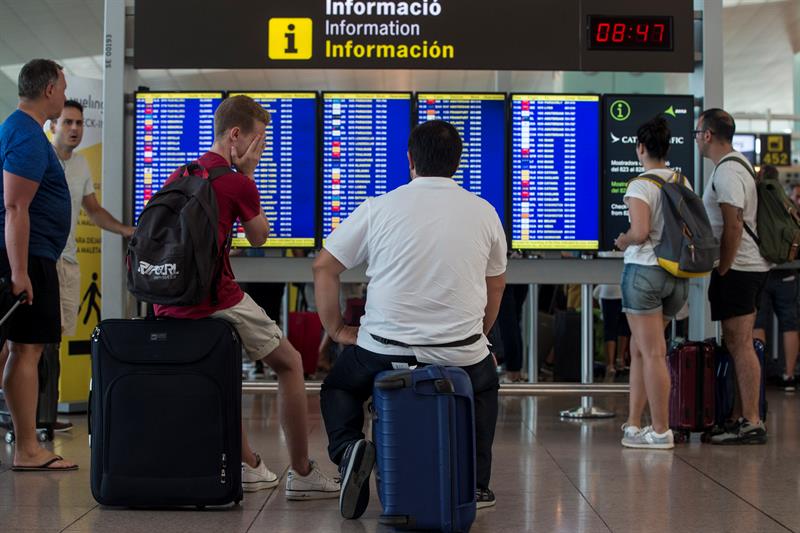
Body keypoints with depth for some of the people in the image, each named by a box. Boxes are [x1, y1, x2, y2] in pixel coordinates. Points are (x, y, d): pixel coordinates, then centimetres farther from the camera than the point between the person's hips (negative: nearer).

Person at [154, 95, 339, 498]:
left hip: (169, 304, 7)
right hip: (216, 301, -7)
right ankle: (301, 474, 10)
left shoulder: (178, 177, 13)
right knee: (290, 363, 10)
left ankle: (248, 466, 31)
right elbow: (259, 237, 8)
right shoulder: (237, 181, -8)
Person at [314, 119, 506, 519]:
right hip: (463, 354, 2)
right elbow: (496, 284, 15)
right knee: (486, 384, 35)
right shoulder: (484, 213, 4)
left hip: (386, 350, -1)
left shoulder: (378, 208, -3)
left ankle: (348, 448, -2)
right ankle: (475, 484, 25)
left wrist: (336, 329, 11)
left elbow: (323, 267, 1)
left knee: (338, 386, 27)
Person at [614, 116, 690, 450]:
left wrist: (624, 241, -3)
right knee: (639, 348, 17)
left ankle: (661, 431, 2)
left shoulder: (641, 185, -12)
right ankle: (633, 425, 18)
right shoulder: (683, 183, 9)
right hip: (678, 276, 7)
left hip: (645, 270, -7)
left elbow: (640, 231, -22)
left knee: (653, 353, -2)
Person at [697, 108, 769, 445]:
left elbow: (733, 226, -22)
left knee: (739, 345, -9)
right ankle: (748, 419, 16)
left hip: (736, 269, -10)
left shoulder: (727, 172, -15)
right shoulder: (739, 165, 18)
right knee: (739, 344, 12)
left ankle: (751, 424, -8)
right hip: (750, 266, 10)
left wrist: (722, 271, -17)